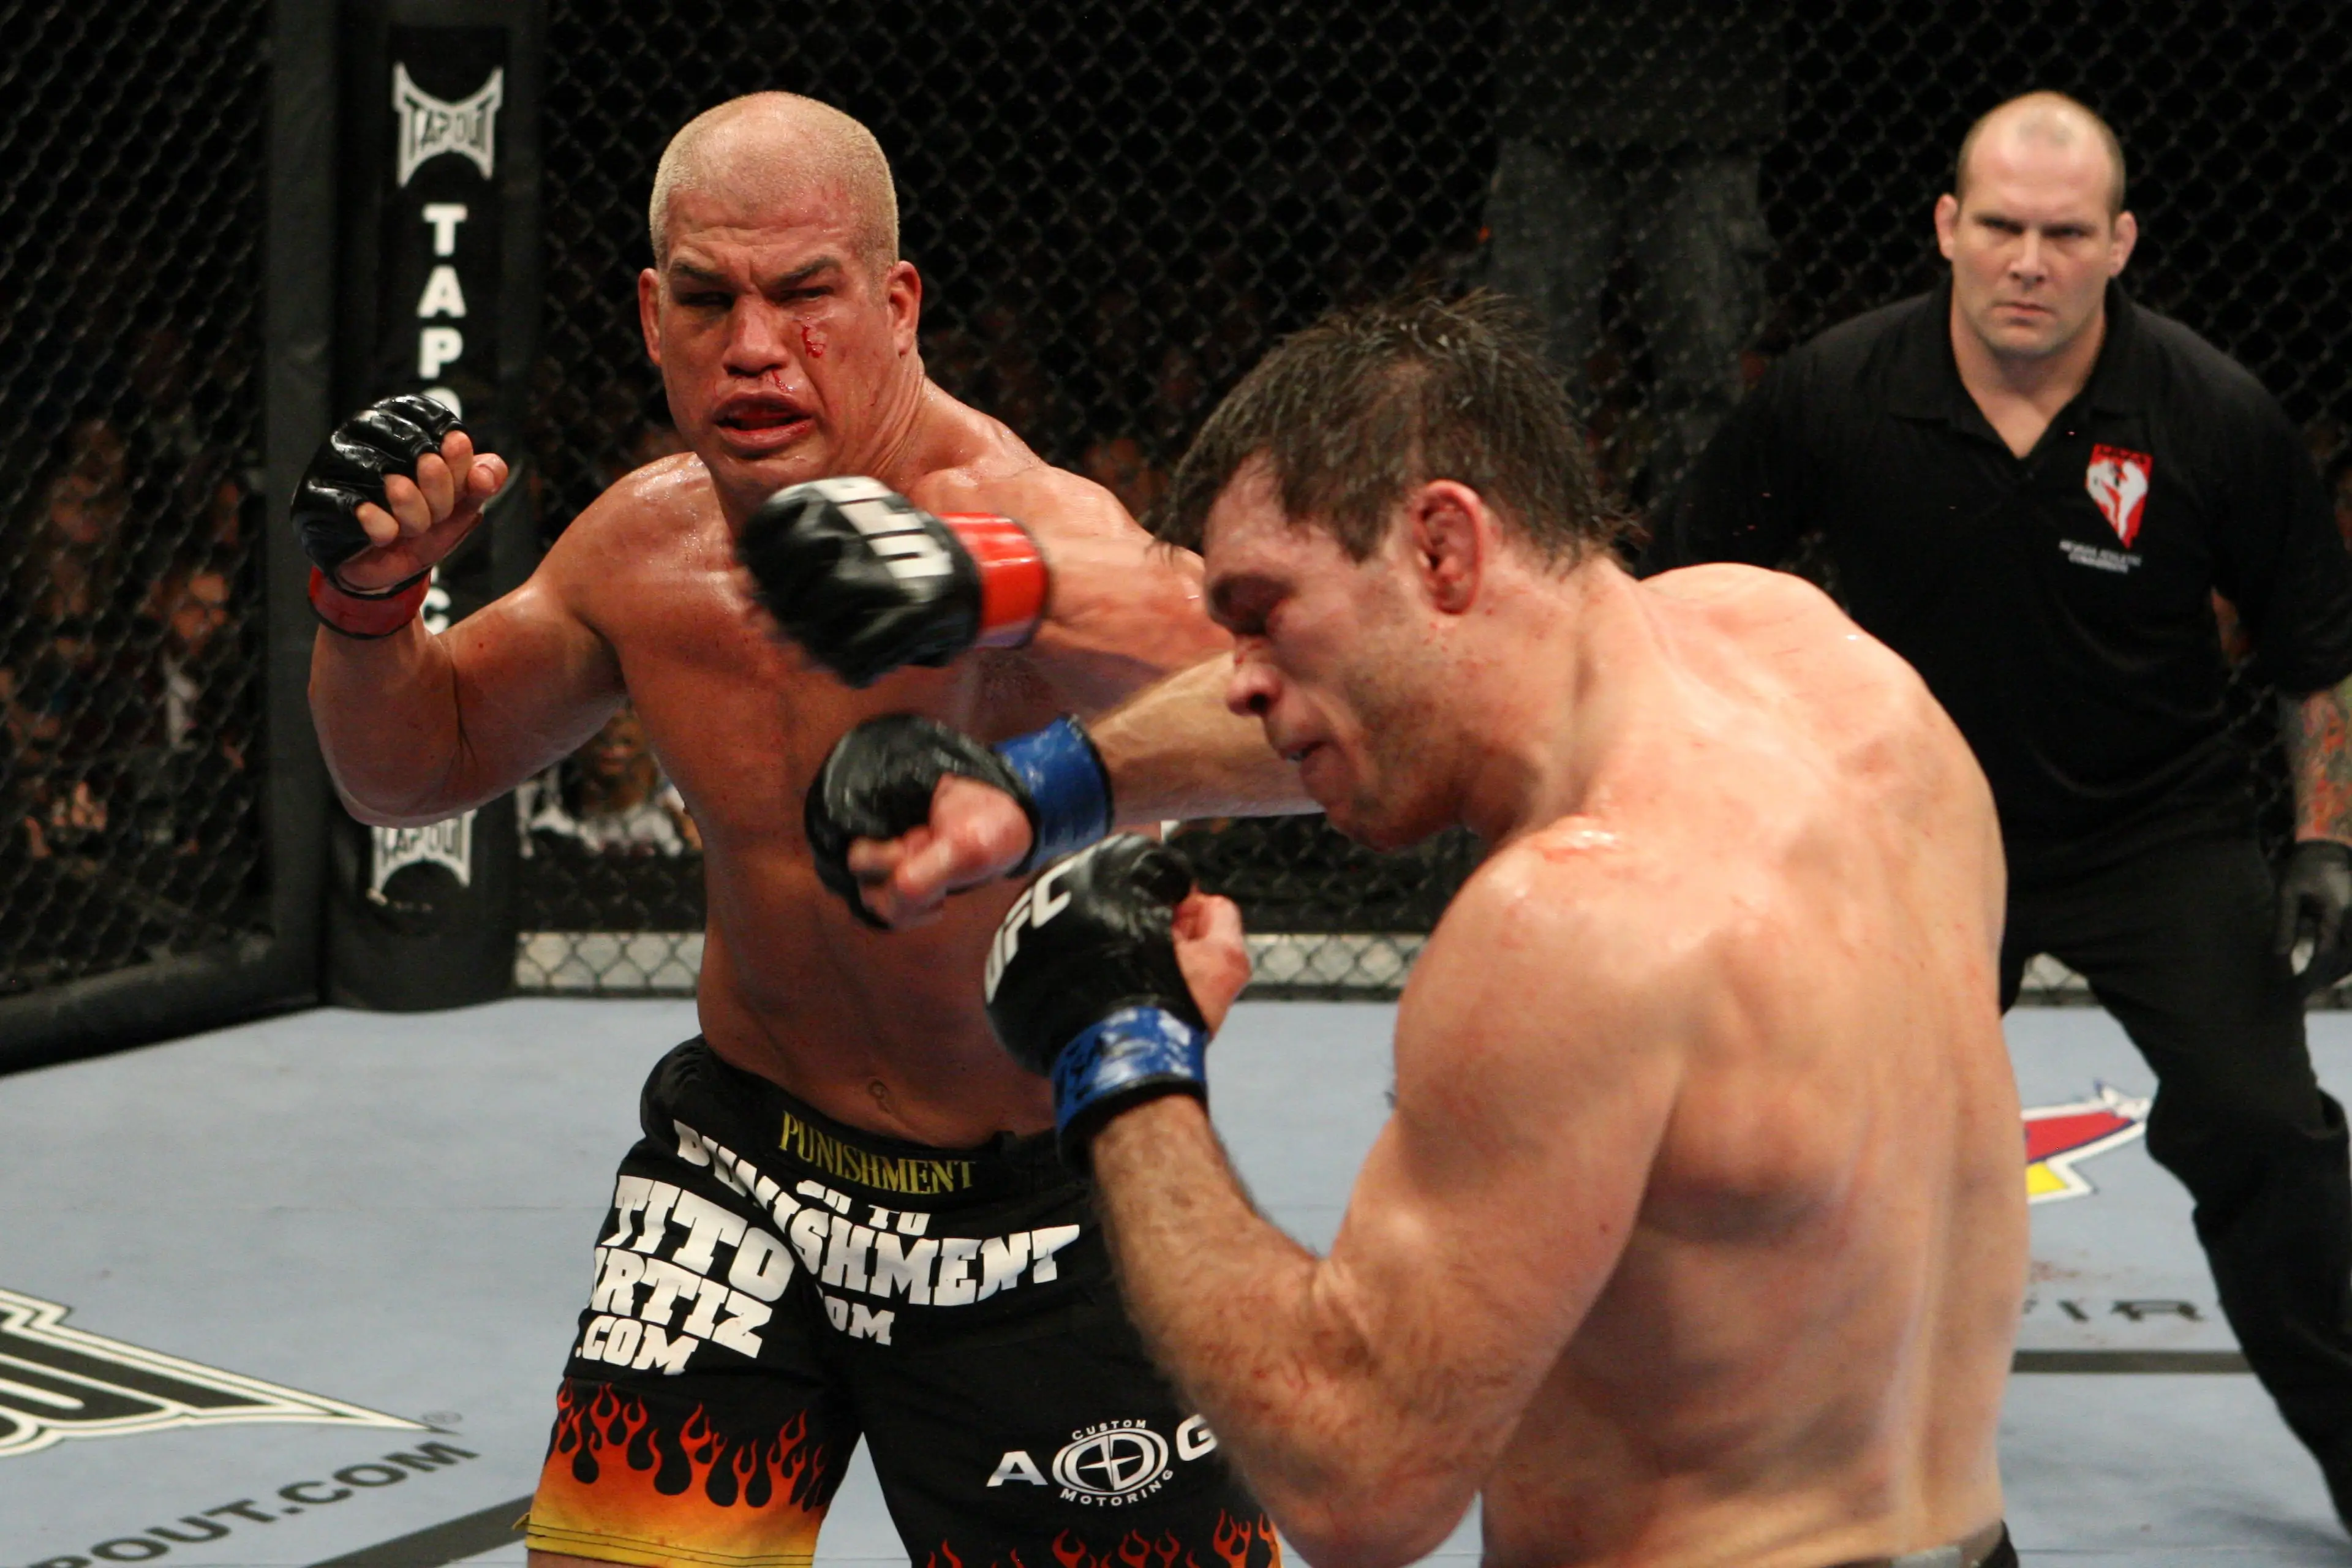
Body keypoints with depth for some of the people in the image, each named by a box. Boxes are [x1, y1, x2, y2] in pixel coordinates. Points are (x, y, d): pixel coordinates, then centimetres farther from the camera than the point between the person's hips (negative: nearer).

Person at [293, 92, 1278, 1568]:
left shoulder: (1014, 516, -25)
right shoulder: (648, 543, -4)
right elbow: (417, 767, 14)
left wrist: (997, 588, -64)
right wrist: (371, 595, -8)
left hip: (1036, 1220, -4)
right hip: (744, 1166, 4)